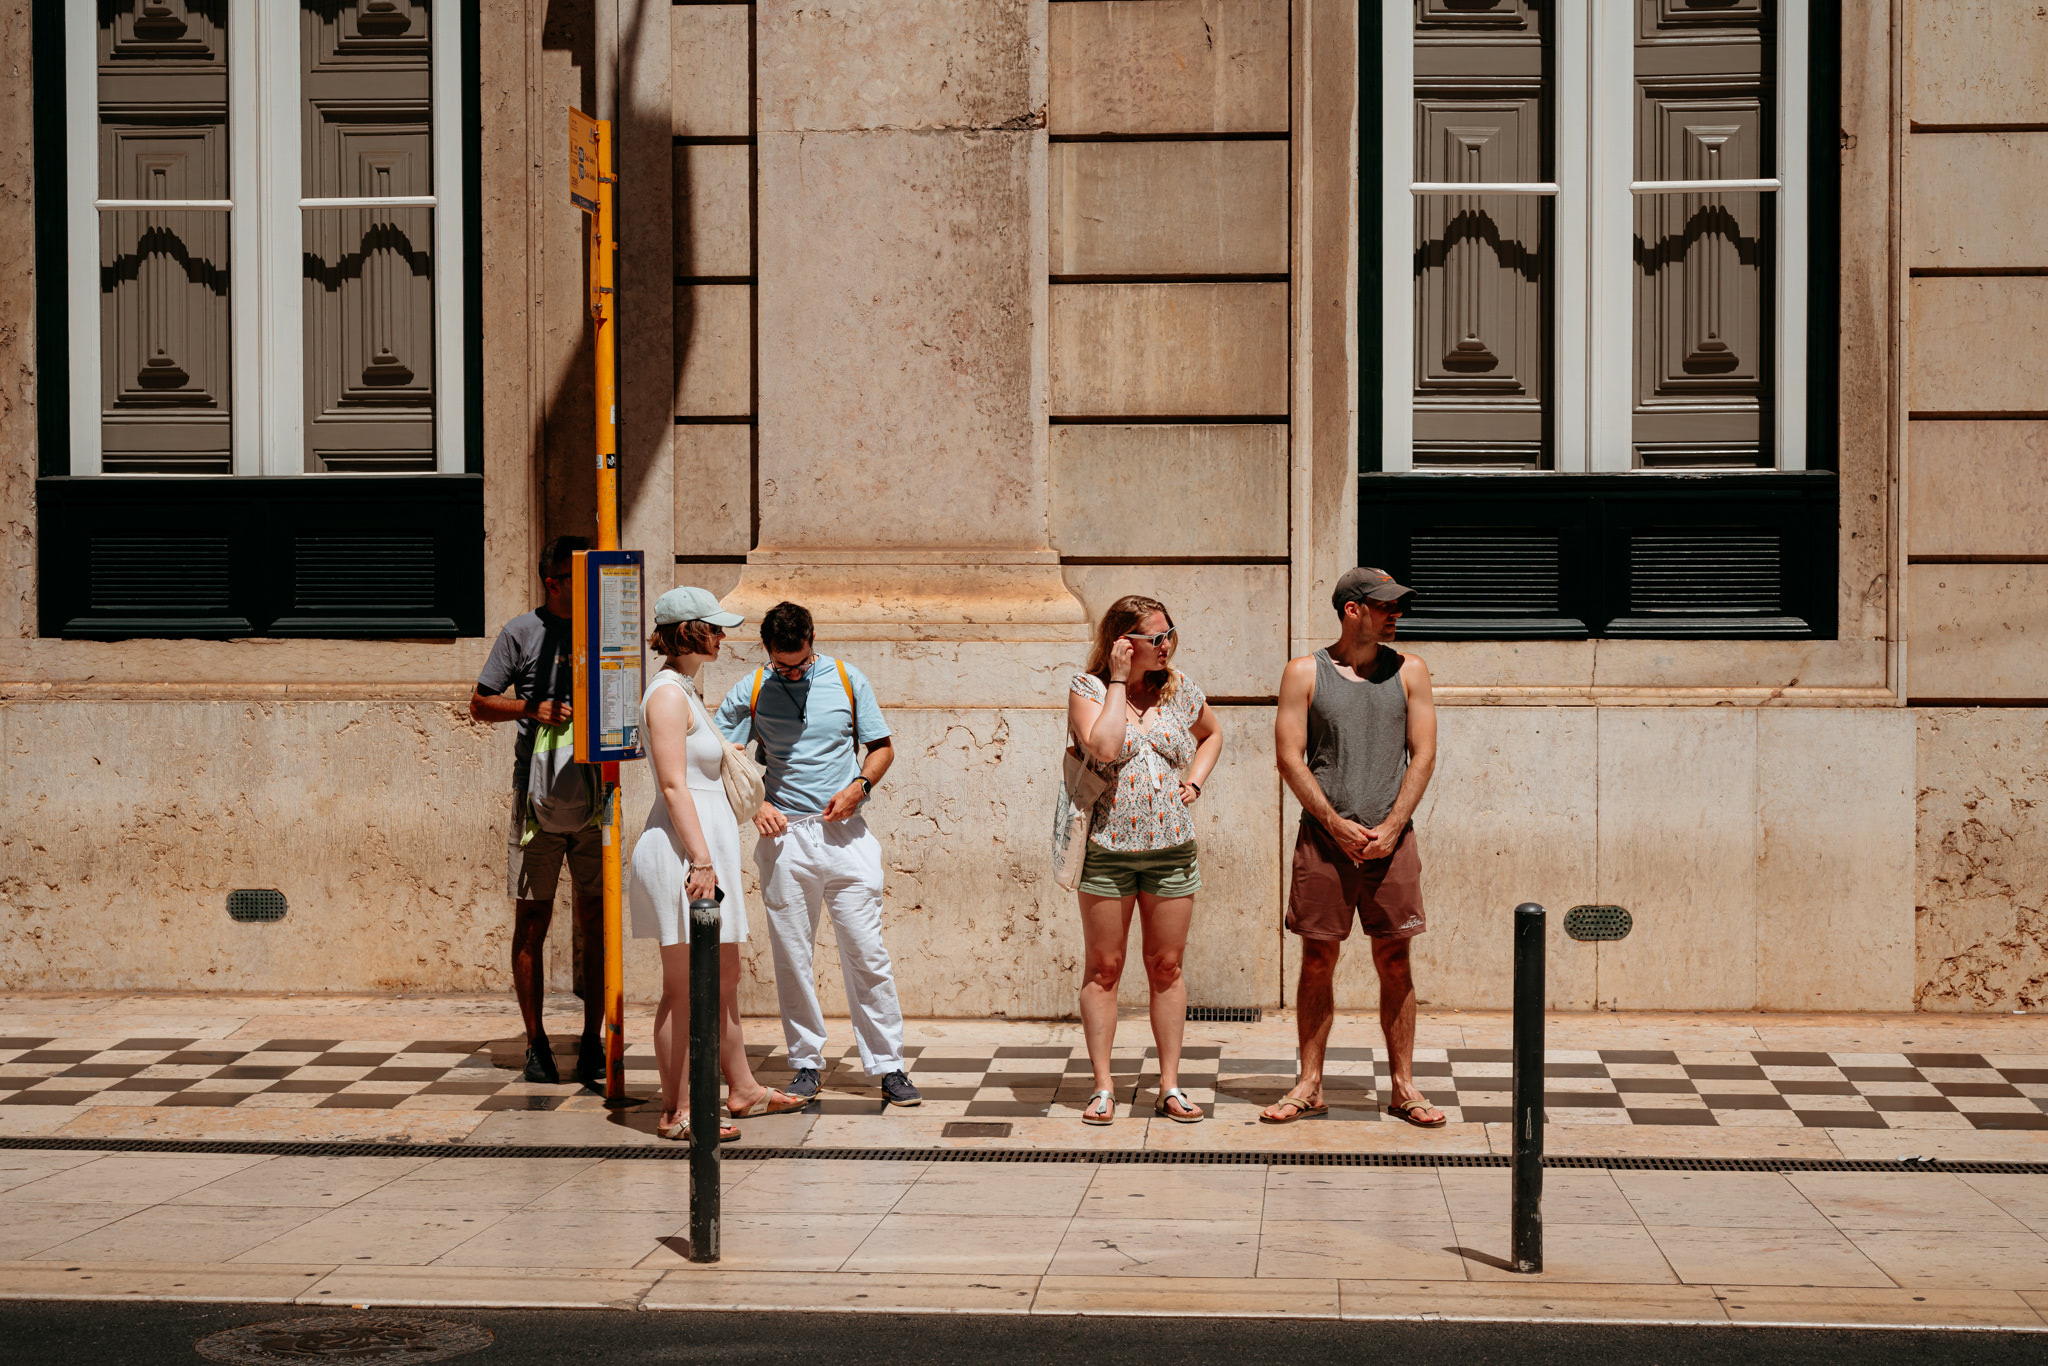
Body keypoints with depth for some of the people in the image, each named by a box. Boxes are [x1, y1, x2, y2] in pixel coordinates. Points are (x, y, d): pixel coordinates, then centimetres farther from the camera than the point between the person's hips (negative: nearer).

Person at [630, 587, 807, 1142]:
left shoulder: (684, 691, 18)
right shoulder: (667, 694, -13)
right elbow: (673, 785, -19)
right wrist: (701, 859, -23)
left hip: (707, 848, 10)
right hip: (684, 850, -10)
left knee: (725, 977, 17)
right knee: (684, 987, -6)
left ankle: (742, 1089, 26)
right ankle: (675, 1111, -2)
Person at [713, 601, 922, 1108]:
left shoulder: (847, 680, 4)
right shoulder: (750, 692, 3)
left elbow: (882, 746, 11)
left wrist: (858, 787, -7)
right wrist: (754, 804, -7)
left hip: (844, 833, -1)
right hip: (785, 836, 1)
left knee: (867, 953, -3)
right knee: (791, 956, 4)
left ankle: (888, 1066, 2)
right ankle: (806, 1065, 14)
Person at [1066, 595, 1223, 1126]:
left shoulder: (1180, 689, 6)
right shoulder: (1087, 688, -5)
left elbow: (1212, 733, 26)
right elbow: (1104, 749, -22)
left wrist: (1194, 781, 8)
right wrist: (1119, 680, -15)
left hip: (1171, 848, 3)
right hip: (1107, 848, -3)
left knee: (1166, 967, 6)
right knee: (1104, 968, 3)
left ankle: (1170, 1086, 12)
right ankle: (1103, 1087, 9)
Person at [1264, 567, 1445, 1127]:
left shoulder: (1408, 671, 7)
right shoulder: (1305, 673, 2)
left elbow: (1423, 756, 4)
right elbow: (1289, 756, -2)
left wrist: (1390, 827, -7)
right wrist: (1335, 823, -10)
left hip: (1391, 839, 1)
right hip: (1323, 836, -1)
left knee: (1395, 963, 3)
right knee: (1317, 961, 3)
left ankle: (1403, 1087, 10)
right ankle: (1310, 1085, 12)